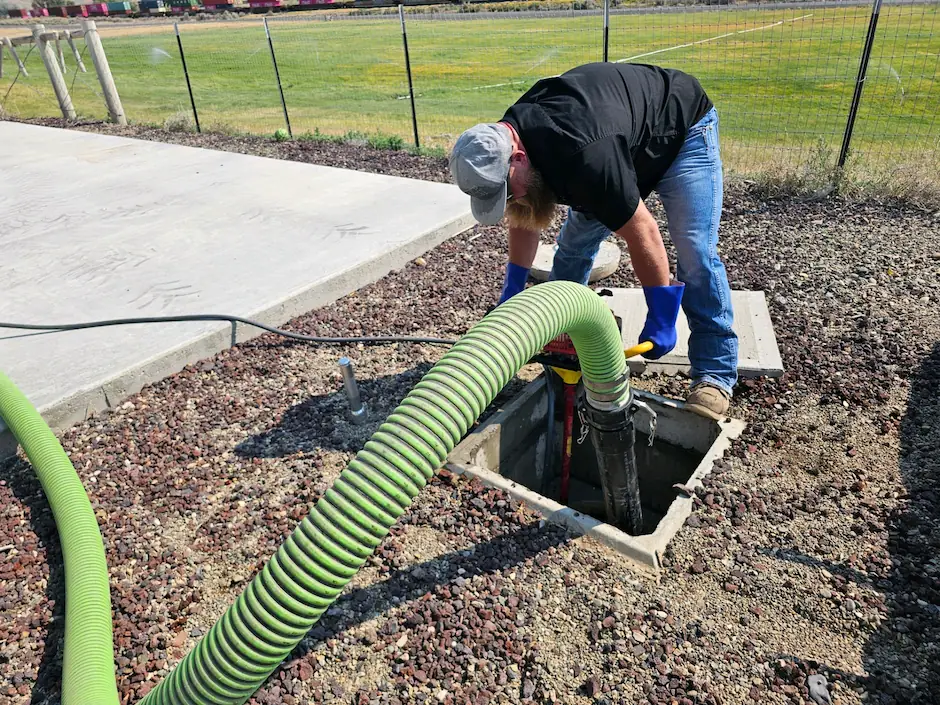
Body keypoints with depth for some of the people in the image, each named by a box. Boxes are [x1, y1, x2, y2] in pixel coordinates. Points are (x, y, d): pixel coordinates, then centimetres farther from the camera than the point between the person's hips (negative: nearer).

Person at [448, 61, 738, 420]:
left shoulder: (584, 157, -44)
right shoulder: (507, 137, -18)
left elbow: (642, 234, -36)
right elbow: (524, 218, -1)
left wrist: (660, 319, -27)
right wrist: (511, 291, 0)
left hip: (683, 126, -7)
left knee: (695, 252, -17)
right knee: (575, 241, 3)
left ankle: (715, 373, -8)